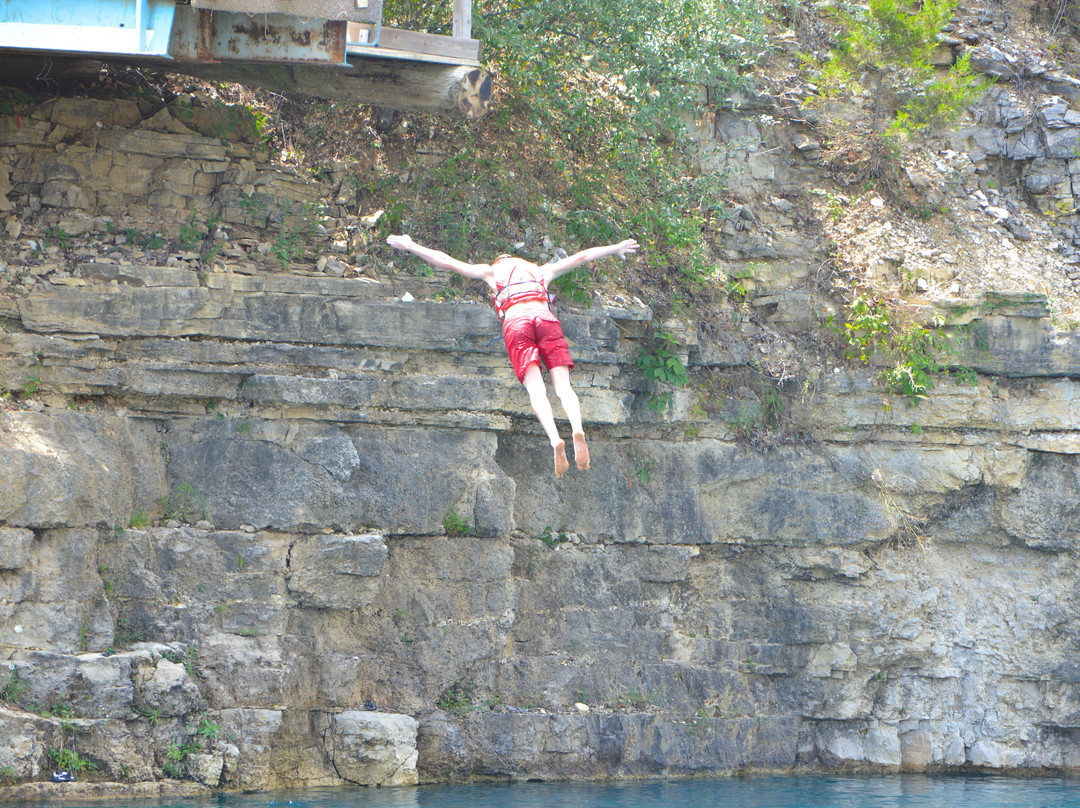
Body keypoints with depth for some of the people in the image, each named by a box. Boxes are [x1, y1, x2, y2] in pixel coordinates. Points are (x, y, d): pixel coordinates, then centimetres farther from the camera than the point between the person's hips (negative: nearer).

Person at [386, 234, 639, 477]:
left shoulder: (492, 272, 27)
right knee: (562, 383, -9)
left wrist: (410, 246, 40)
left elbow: (445, 262, 29)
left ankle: (555, 439, -39)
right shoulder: (542, 271, 34)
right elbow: (582, 256, 45)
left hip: (516, 322, -2)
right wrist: (615, 249, 60)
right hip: (545, 318, 2)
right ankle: (577, 429, -38)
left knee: (536, 387, -15)